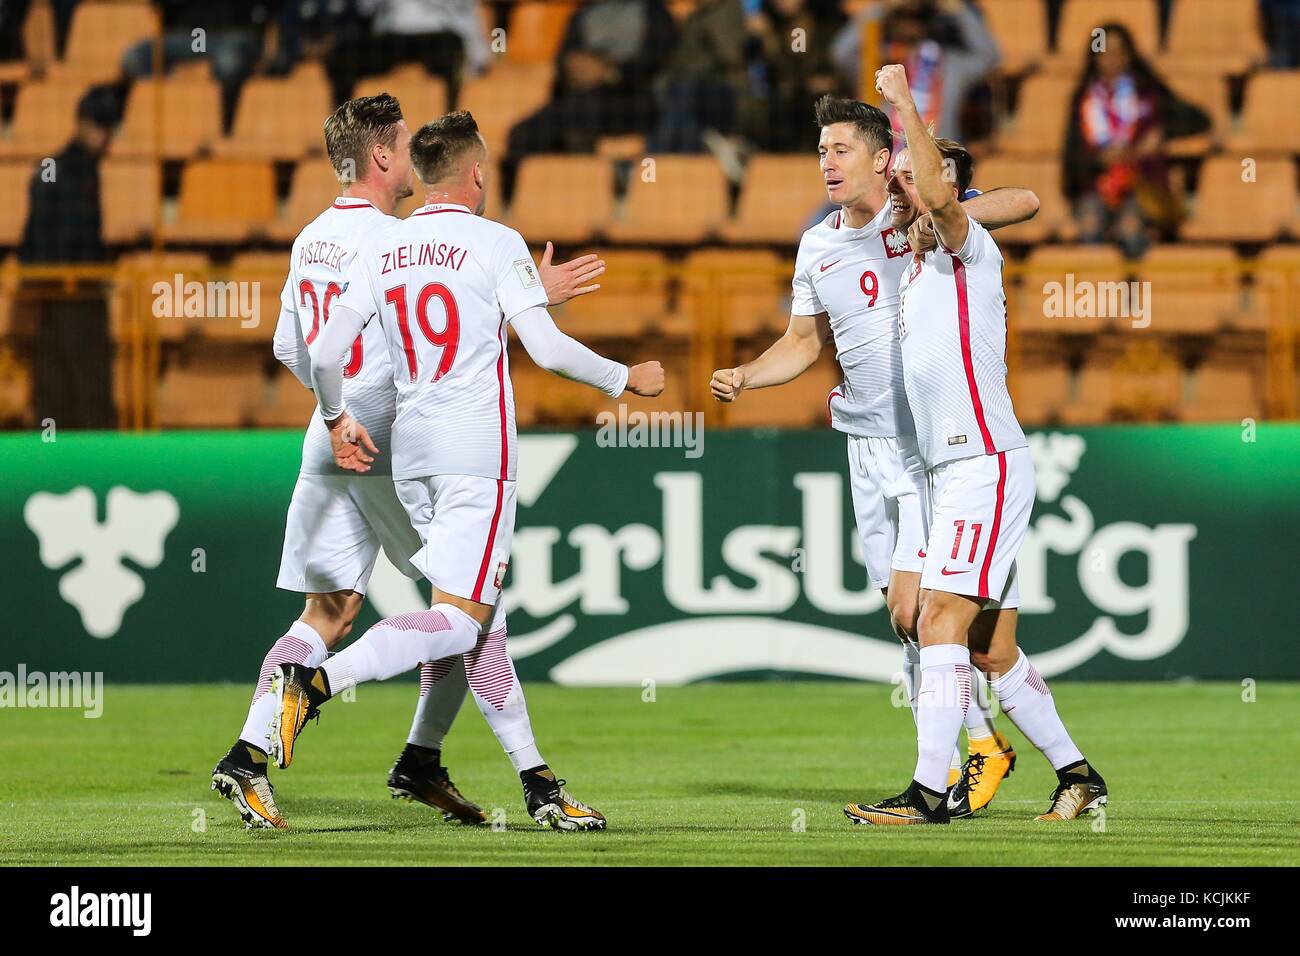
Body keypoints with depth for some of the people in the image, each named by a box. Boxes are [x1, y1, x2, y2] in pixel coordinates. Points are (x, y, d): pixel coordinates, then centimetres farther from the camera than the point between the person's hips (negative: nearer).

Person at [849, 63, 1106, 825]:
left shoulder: (971, 251, -6)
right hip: (954, 473, 10)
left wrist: (904, 104, -21)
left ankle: (930, 792, -19)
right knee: (992, 649, 10)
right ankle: (1078, 775, 18)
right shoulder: (917, 271, 20)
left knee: (942, 621, -16)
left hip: (988, 465, -10)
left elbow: (940, 197, -28)